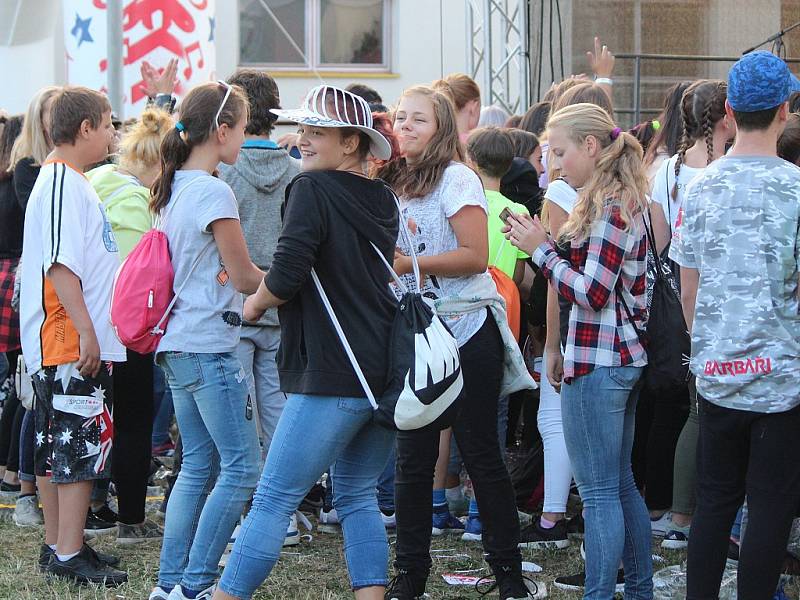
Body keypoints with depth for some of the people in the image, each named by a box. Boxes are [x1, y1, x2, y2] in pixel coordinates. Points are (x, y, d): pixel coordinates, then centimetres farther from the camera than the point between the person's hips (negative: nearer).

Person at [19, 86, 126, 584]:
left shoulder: (71, 182, 17)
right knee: (84, 445, -8)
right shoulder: (64, 183, -14)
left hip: (68, 344, 10)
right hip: (73, 343, -10)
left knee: (57, 447, 12)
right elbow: (60, 264, -22)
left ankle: (57, 546, 18)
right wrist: (86, 330, -24)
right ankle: (69, 555, -6)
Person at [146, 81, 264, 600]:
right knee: (242, 469, -5)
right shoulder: (213, 193, -15)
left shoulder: (172, 190, 12)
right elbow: (244, 277, -10)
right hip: (210, 347, -10)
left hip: (177, 344, 10)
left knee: (199, 465, 14)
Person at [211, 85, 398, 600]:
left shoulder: (313, 189, -9)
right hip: (389, 371, 8)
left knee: (276, 499, -3)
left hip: (334, 374, -8)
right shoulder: (383, 199, 14)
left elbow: (287, 274, -18)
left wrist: (256, 303, 2)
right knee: (358, 496, 15)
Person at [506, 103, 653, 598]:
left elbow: (590, 292, -19)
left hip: (596, 363, -10)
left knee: (600, 493, -6)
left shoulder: (608, 207, -17)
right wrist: (544, 245, 5)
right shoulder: (627, 201, 13)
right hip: (626, 357, 10)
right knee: (621, 485, 16)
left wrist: (541, 249, -11)